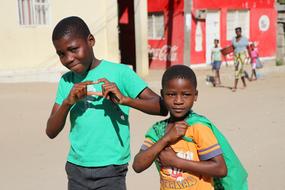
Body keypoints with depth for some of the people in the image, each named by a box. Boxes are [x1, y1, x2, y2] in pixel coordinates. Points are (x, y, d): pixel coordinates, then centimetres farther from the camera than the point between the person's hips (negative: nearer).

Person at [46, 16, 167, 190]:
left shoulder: (119, 72, -10)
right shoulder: (66, 81, 4)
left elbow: (161, 107, -12)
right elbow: (51, 132, 2)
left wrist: (125, 99, -28)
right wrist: (67, 102, -15)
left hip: (110, 171, -4)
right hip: (76, 170, 5)